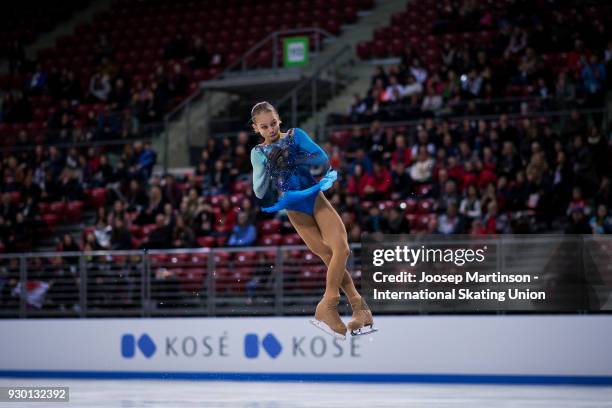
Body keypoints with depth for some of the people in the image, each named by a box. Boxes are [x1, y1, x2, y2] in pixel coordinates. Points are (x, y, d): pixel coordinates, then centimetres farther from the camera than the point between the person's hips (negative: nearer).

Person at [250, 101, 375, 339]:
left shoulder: (294, 136, 5)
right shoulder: (258, 154, 6)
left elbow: (323, 159, -6)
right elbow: (260, 192, -2)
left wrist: (290, 160, -18)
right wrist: (269, 165, -15)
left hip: (315, 198, 0)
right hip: (294, 210, 0)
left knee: (341, 248, -18)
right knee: (330, 256, -7)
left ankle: (327, 307, -15)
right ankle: (359, 307, -2)